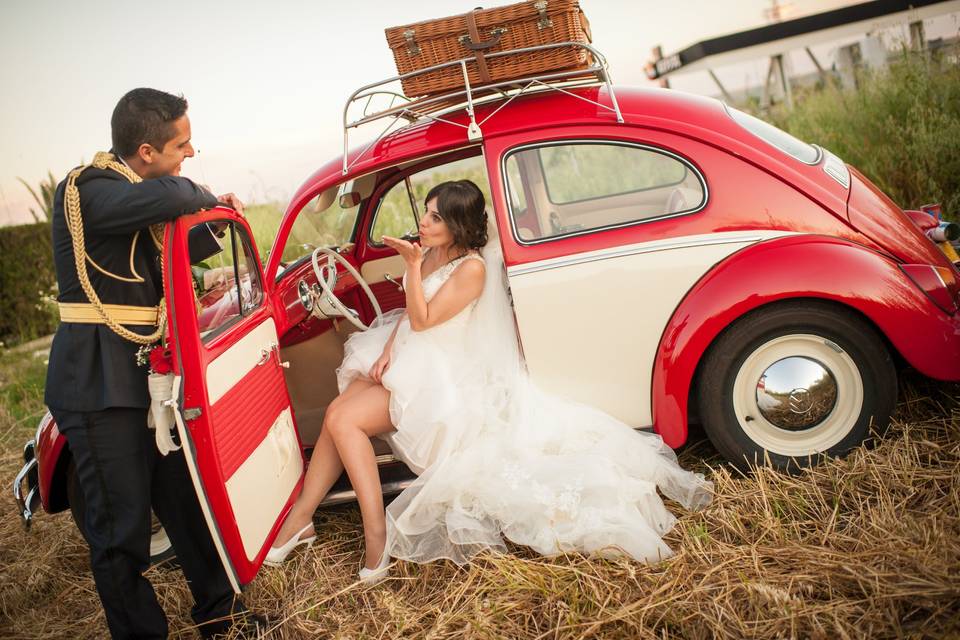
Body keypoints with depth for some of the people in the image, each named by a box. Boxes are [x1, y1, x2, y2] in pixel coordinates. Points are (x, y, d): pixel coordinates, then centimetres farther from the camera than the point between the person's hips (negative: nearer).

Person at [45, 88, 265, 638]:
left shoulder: (136, 191, 12)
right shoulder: (87, 191, -17)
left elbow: (166, 257, 24)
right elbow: (170, 196, -36)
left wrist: (214, 226, 6)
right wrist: (207, 198, -14)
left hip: (148, 376, 9)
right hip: (100, 386, -9)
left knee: (186, 501, 15)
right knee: (123, 528, 0)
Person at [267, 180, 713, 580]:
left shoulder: (472, 268, -18)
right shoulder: (432, 253, 6)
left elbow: (422, 320, -18)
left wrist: (412, 264, -23)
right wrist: (387, 351, -2)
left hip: (440, 378, -8)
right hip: (409, 360, 8)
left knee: (342, 420, -19)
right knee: (338, 414, -12)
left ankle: (375, 531, -15)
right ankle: (299, 516, -8)